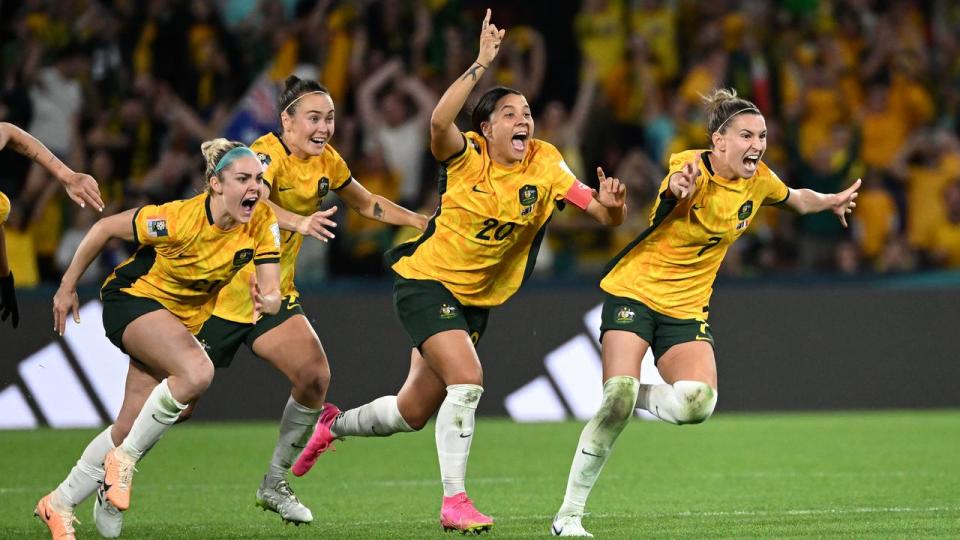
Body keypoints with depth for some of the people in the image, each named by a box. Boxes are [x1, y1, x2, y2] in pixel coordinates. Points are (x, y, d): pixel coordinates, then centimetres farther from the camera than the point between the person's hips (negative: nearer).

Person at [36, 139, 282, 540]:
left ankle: (59, 504, 19)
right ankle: (124, 459, -16)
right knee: (197, 372, -33)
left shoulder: (263, 222, -15)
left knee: (131, 428, 2)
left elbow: (272, 290, -16)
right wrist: (68, 287, -8)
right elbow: (105, 228, -16)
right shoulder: (179, 219, -28)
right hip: (133, 298, -6)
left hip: (181, 319, 6)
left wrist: (268, 300, -41)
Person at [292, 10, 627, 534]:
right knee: (467, 380, -25)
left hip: (476, 300, 5)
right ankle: (453, 501, -14)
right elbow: (440, 121, -38)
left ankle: (334, 424, 41)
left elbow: (603, 213, -12)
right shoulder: (466, 158, -15)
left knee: (413, 413, 12)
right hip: (426, 281, -5)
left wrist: (610, 205, -36)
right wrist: (481, 63, -42)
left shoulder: (544, 165, -6)